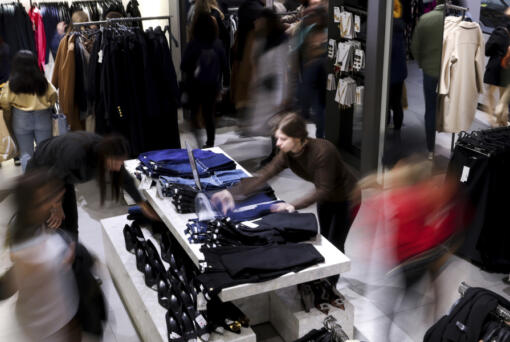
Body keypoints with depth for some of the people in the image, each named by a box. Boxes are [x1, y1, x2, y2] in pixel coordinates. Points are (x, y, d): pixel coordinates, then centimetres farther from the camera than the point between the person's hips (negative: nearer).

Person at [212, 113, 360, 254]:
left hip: (345, 199, -7)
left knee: (335, 245, 0)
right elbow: (263, 175, -20)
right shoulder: (287, 154, -16)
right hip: (325, 198, 7)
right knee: (324, 239, 20)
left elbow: (322, 190, -31)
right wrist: (232, 192, -29)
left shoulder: (323, 152, -36)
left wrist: (294, 205, -41)